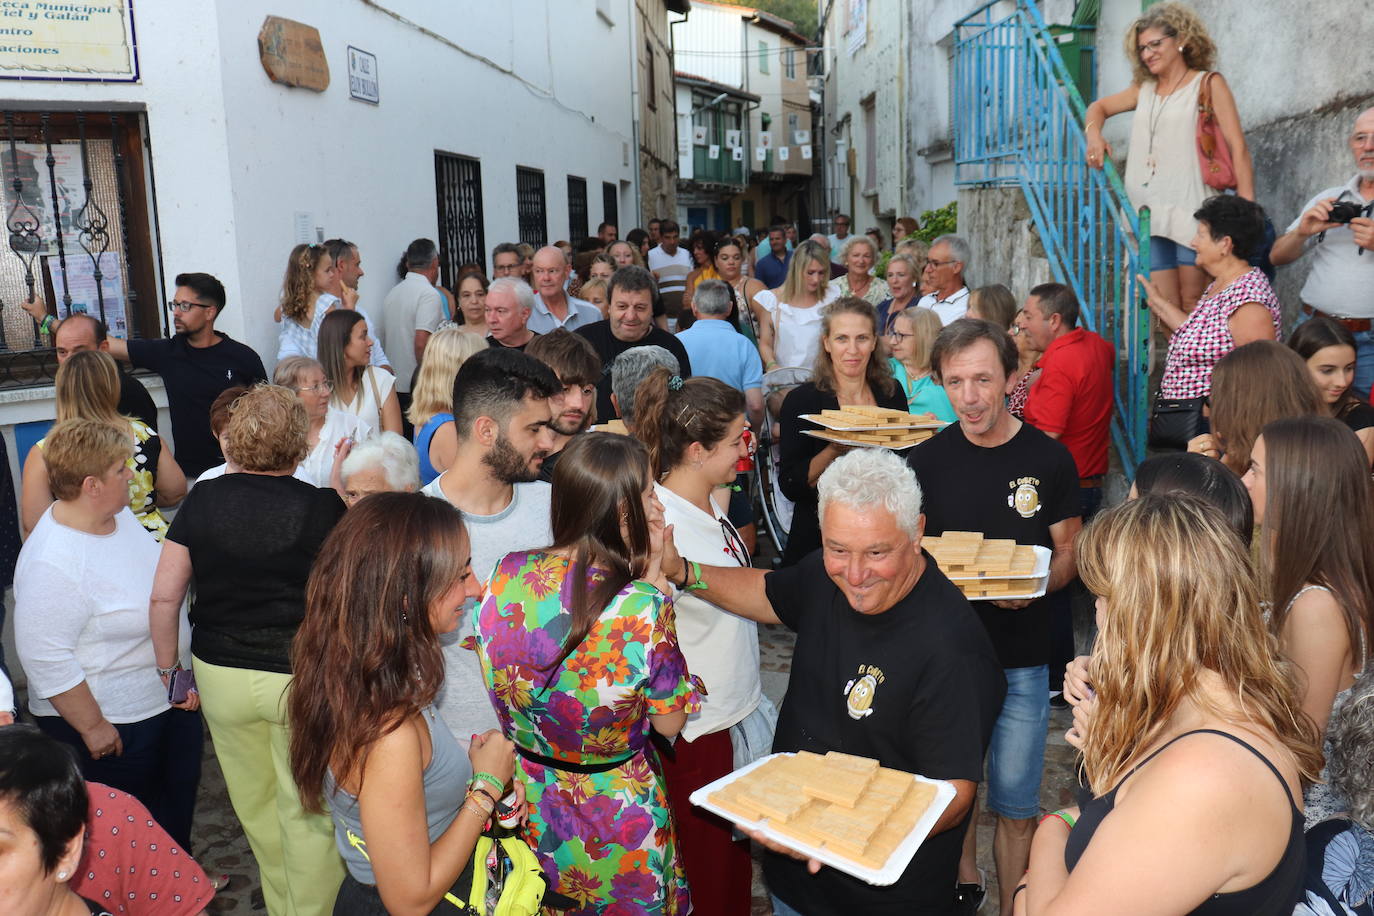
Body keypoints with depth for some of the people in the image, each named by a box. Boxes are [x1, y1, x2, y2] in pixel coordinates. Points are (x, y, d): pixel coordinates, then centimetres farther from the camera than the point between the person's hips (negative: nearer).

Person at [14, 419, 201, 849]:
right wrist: (92, 727, -19)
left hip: (170, 700, 9)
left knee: (179, 798, 24)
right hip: (113, 725, -9)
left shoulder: (120, 514, -1)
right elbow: (45, 658, -26)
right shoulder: (52, 563, -28)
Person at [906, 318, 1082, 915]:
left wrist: (1036, 584, -19)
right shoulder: (926, 460, -2)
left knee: (1016, 807, 6)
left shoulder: (1048, 459, -6)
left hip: (1021, 662, -2)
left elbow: (1070, 549, 1)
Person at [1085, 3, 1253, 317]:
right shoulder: (1144, 90, 18)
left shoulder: (1207, 84, 4)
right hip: (1150, 214, 4)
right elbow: (1099, 107, 33)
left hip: (1191, 211, -4)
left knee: (1193, 307, -7)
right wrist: (1093, 134, 8)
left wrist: (1247, 209, -13)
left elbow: (1238, 147, -3)